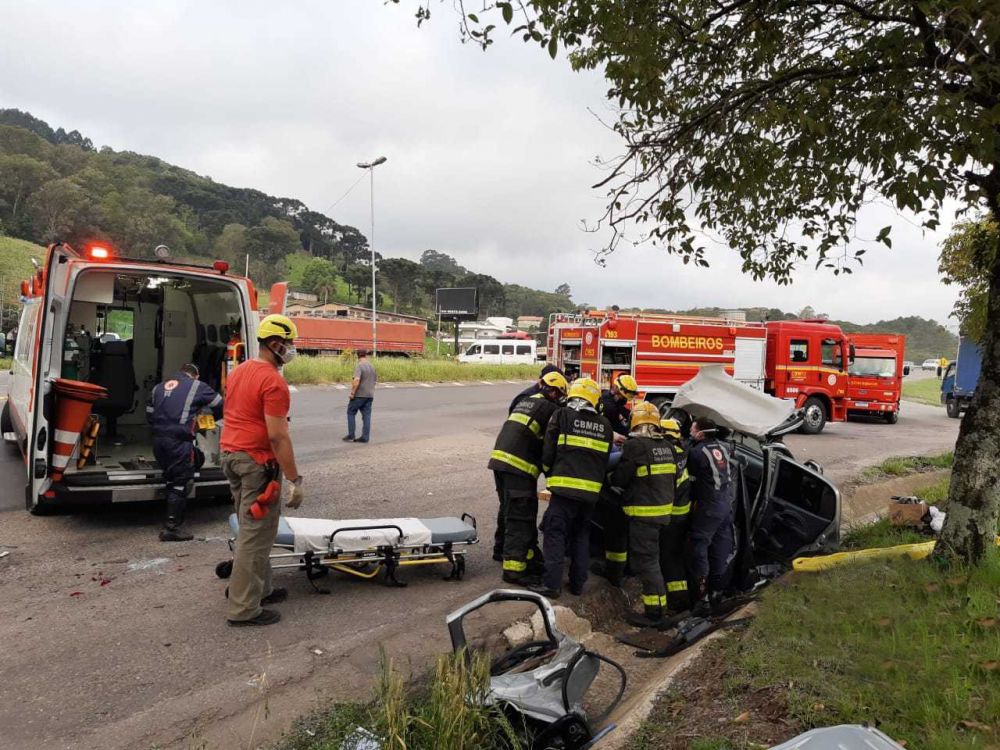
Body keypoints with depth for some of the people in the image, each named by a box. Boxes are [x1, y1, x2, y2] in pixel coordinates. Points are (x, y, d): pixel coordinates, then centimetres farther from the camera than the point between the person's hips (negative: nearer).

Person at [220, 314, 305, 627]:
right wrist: (295, 480, -19)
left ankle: (260, 589, 31)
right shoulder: (273, 382, -18)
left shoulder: (238, 371, 12)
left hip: (232, 455, 10)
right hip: (257, 463, -10)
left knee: (250, 529, 19)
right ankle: (243, 608, 4)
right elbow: (278, 436, -22)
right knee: (256, 536, -2)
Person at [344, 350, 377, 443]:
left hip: (359, 395, -6)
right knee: (366, 415, 6)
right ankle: (365, 437, 4)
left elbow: (356, 380, -25)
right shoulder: (372, 367, 10)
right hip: (370, 395, 6)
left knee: (351, 413, 7)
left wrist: (352, 393, -18)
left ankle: (351, 436, 5)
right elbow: (375, 380, 18)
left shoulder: (359, 366, -14)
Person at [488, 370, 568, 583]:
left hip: (500, 459, 9)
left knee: (508, 509, 24)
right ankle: (514, 567, -7)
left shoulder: (526, 401, 20)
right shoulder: (550, 408, -5)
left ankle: (502, 549, 38)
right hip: (519, 467, -9)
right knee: (521, 517, -6)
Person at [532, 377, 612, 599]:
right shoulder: (605, 424, 12)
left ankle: (552, 584, -4)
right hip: (591, 490, 5)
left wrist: (550, 474, 15)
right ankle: (578, 582, 20)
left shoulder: (562, 415, -2)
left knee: (556, 533, -1)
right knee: (581, 534, 16)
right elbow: (604, 460, 15)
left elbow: (548, 450, -1)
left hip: (565, 488, -5)